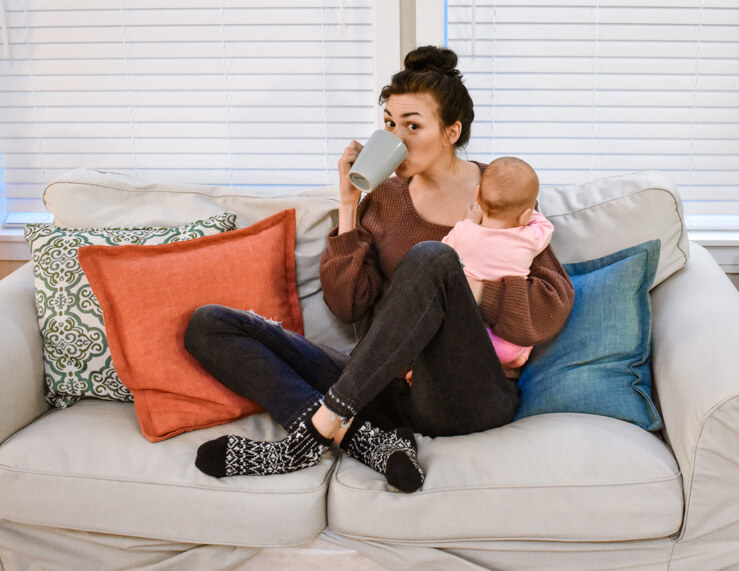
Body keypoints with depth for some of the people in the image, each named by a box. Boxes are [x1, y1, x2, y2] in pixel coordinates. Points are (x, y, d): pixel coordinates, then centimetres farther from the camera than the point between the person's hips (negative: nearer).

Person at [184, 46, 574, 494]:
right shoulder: (385, 197, 14)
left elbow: (552, 308, -5)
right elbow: (347, 305, 4)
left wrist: (459, 284, -15)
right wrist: (349, 206, 0)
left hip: (468, 399, -4)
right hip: (387, 387, 5)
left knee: (431, 258, -34)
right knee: (209, 325, -7)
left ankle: (321, 424, -27)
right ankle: (361, 437, -24)